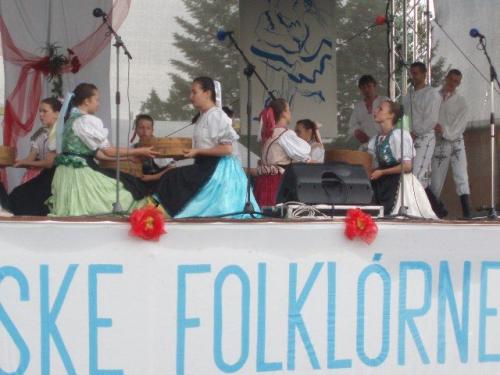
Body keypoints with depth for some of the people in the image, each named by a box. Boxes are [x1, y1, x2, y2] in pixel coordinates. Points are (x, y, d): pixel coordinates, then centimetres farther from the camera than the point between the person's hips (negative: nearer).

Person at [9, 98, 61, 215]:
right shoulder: (39, 134, 12)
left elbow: (49, 162, -14)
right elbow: (30, 159, 4)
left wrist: (24, 162, -8)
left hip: (52, 175, -7)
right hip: (39, 175, 7)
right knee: (16, 196, -10)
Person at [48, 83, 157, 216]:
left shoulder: (70, 119, 14)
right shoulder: (87, 121, -13)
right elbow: (108, 151, -13)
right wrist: (139, 151, -5)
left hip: (66, 172, 9)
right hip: (81, 173, -9)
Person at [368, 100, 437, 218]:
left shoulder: (398, 135, -14)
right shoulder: (375, 140, 7)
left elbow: (407, 166, -18)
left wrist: (381, 172, -14)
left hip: (400, 185, -7)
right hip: (383, 185, 7)